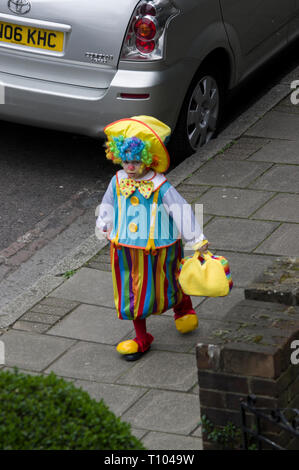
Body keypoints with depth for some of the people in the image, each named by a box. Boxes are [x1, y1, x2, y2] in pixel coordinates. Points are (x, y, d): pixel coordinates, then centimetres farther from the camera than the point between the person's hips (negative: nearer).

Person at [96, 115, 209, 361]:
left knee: (164, 287, 16)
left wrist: (197, 240, -15)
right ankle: (142, 338, 24)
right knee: (132, 292, 9)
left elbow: (181, 211, -16)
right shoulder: (118, 182, -6)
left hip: (158, 250, -4)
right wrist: (105, 228, 26)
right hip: (126, 250, 4)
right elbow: (108, 206, 13)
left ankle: (183, 306, 51)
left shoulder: (161, 187, -20)